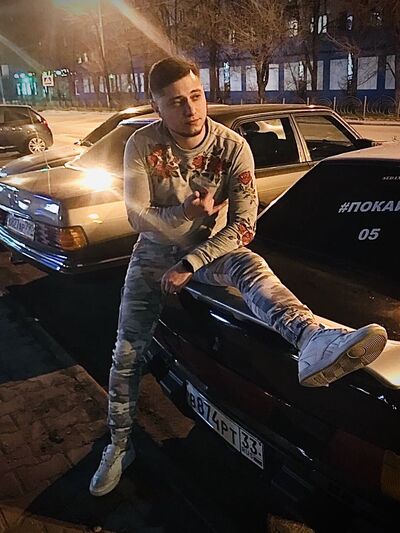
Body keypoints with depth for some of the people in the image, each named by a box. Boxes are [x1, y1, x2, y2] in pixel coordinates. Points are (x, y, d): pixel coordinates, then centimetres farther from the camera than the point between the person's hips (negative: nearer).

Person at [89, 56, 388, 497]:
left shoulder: (232, 147, -15)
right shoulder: (142, 146, -13)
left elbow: (244, 225, -17)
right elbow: (137, 217, -12)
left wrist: (189, 264, -24)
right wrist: (186, 213, -29)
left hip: (211, 247, -1)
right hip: (155, 249, 1)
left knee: (250, 266, -36)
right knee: (127, 351, -5)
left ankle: (313, 341, -67)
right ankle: (120, 444, 15)